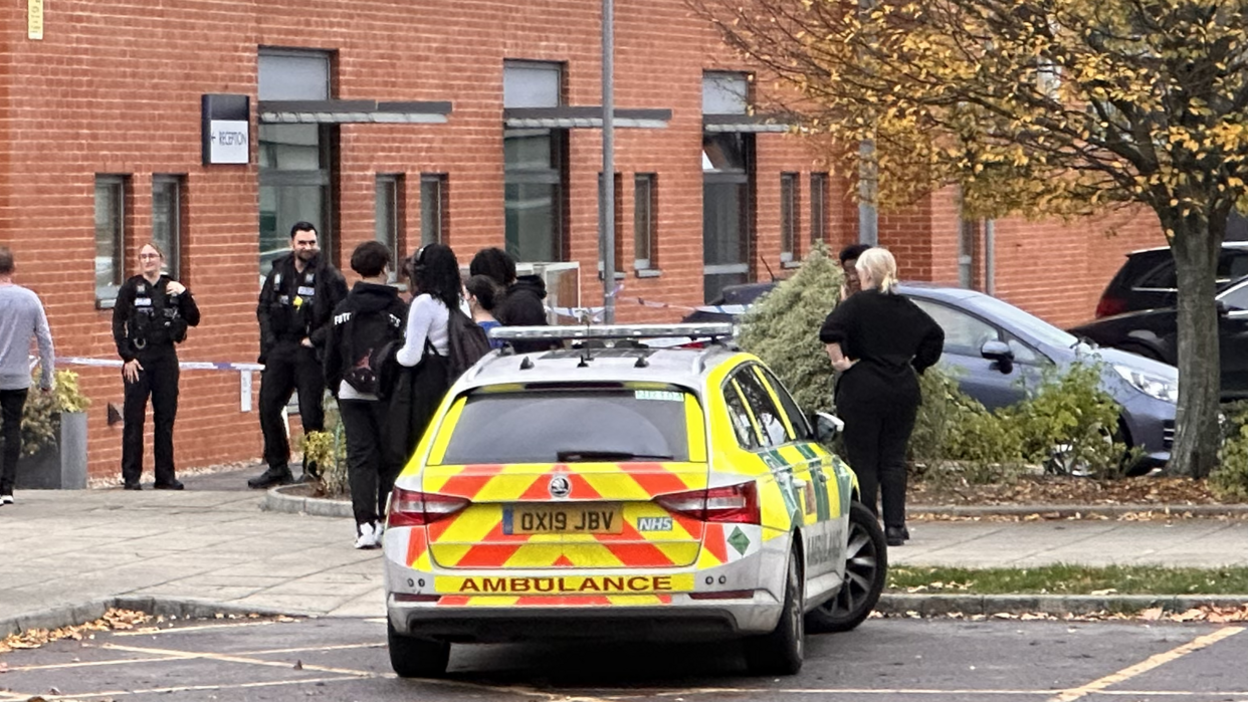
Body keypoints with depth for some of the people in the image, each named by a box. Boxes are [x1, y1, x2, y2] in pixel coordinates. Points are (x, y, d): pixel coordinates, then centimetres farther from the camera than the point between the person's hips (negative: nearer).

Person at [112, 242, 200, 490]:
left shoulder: (172, 287, 9)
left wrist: (184, 295, -9)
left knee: (166, 418, 5)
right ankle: (131, 476, 1)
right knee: (134, 418, -2)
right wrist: (127, 357, -10)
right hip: (139, 356, -3)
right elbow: (118, 323, -2)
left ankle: (165, 475, 11)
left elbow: (193, 320, 5)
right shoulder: (131, 288, 1)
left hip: (166, 357, 3)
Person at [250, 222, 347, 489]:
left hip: (310, 351, -5)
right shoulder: (279, 272, 11)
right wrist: (269, 339, 5)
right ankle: (277, 468, 14)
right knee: (268, 407, 4)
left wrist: (315, 339, -12)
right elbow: (263, 308, 17)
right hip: (279, 350, 5)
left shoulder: (329, 276, -4)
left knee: (311, 412, -5)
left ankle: (313, 469, 5)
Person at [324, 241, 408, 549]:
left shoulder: (342, 310, 5)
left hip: (350, 393, 2)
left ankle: (365, 524, -7)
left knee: (360, 458, 2)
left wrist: (337, 389, 20)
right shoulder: (397, 309, -5)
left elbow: (331, 358, 9)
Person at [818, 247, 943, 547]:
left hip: (863, 390, -5)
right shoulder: (907, 308, 10)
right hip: (903, 389, 5)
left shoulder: (857, 304, -6)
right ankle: (895, 527, 4)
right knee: (893, 460, 9)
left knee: (863, 462, -1)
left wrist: (839, 361, -10)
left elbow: (830, 331, -22)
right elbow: (935, 336, 15)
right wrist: (917, 365, 20)